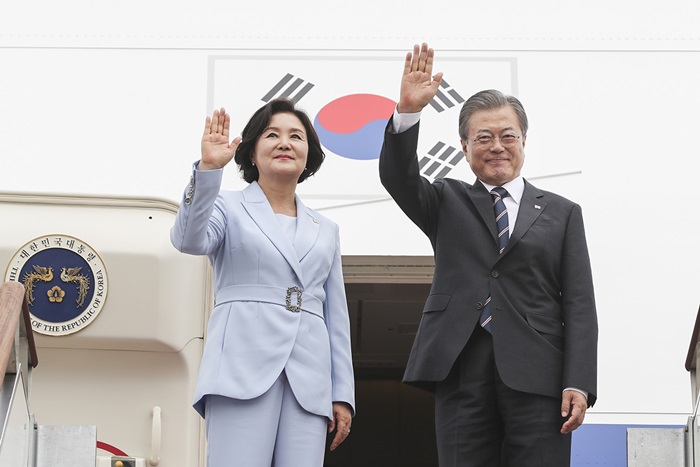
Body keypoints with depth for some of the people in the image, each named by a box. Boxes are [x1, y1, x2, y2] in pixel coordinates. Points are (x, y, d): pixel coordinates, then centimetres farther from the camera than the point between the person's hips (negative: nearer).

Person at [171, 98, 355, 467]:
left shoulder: (325, 231, 23)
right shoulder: (230, 209, 12)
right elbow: (188, 240, -11)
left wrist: (343, 394, 13)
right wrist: (208, 169, -23)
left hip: (309, 381, 4)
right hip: (244, 369, -4)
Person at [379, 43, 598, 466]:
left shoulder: (561, 213, 14)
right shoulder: (448, 204, 18)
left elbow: (579, 305, 7)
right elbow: (398, 177, -1)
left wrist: (578, 384, -5)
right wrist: (408, 113, -18)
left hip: (536, 376, -1)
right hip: (461, 370, 1)